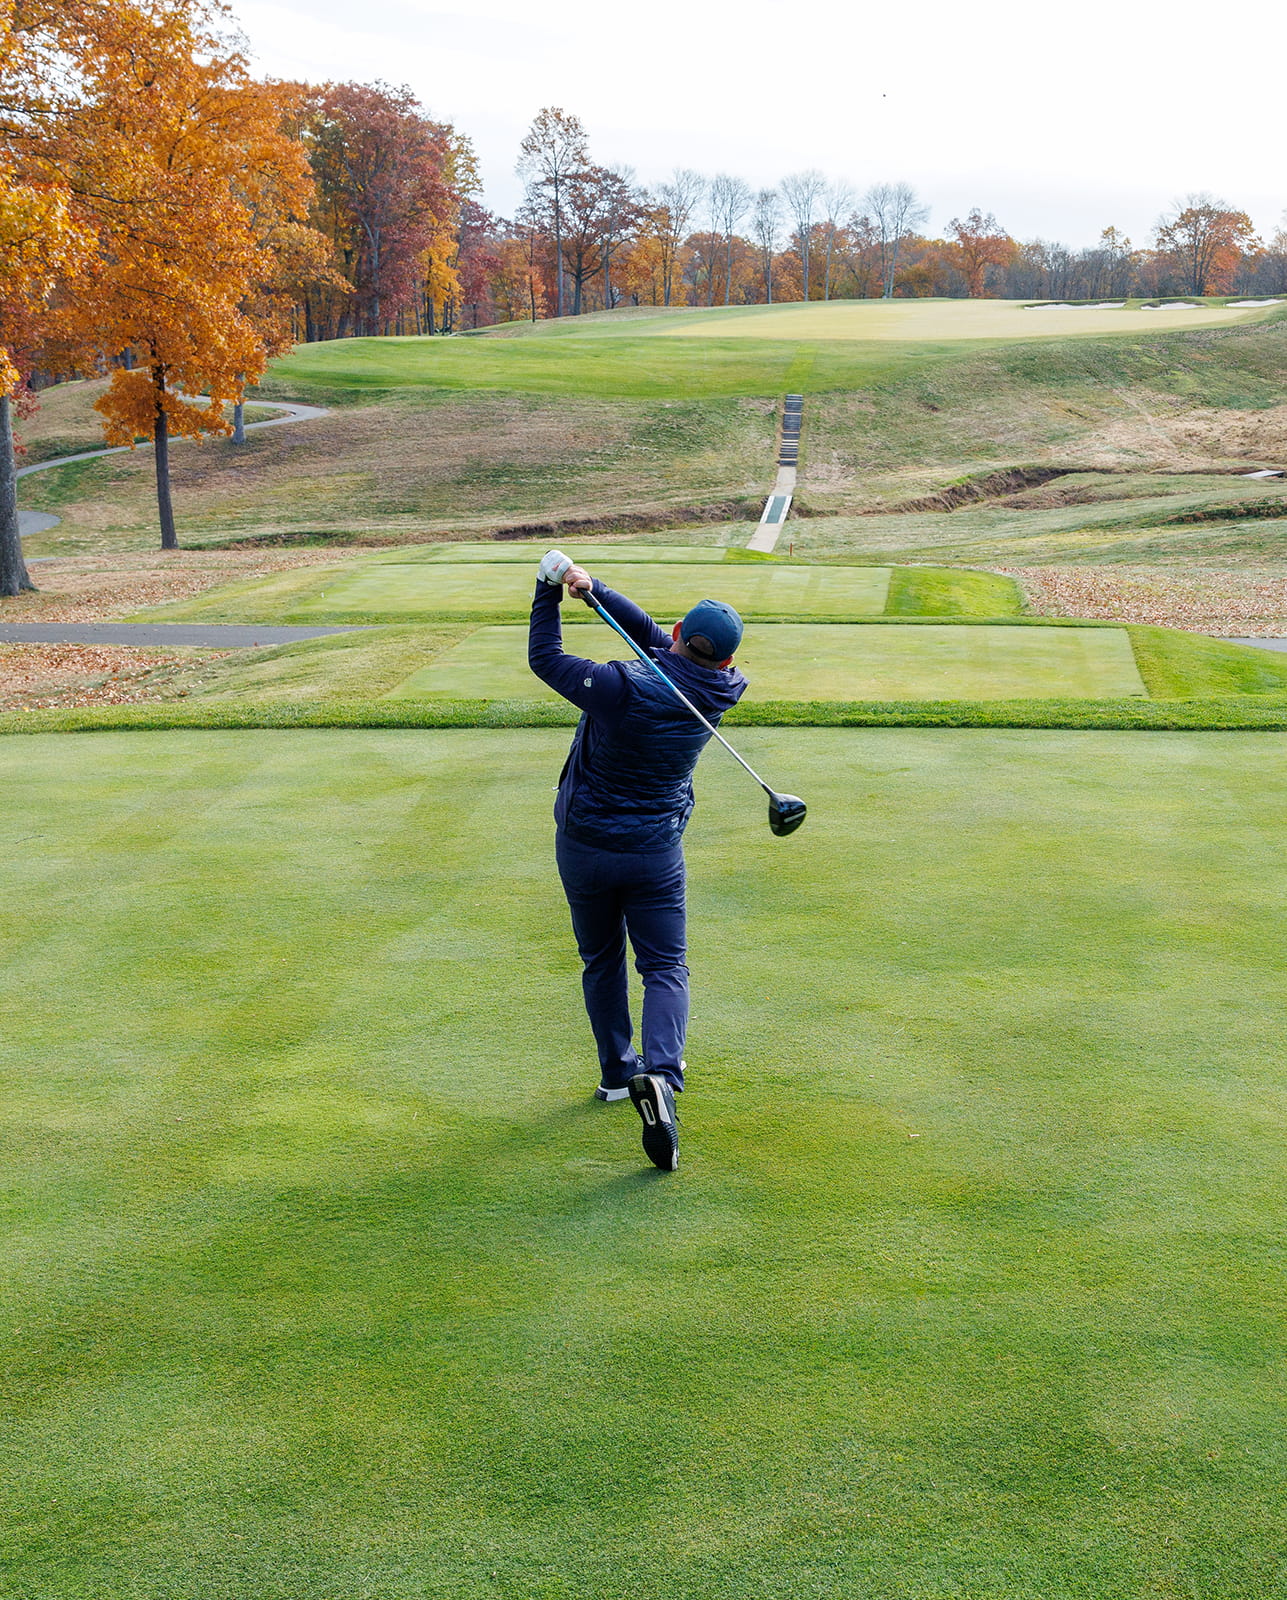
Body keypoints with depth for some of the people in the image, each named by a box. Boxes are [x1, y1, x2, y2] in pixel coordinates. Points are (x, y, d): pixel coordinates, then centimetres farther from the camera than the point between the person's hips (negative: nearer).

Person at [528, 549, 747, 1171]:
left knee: (601, 962, 18)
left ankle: (617, 1072, 27)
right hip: (656, 851, 1)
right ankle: (661, 1074, -22)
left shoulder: (623, 687, -24)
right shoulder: (716, 693, -9)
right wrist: (591, 587, -8)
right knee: (665, 967, 2)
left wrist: (550, 590, -5)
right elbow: (649, 633, -1)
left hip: (584, 846, -1)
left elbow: (544, 657, -12)